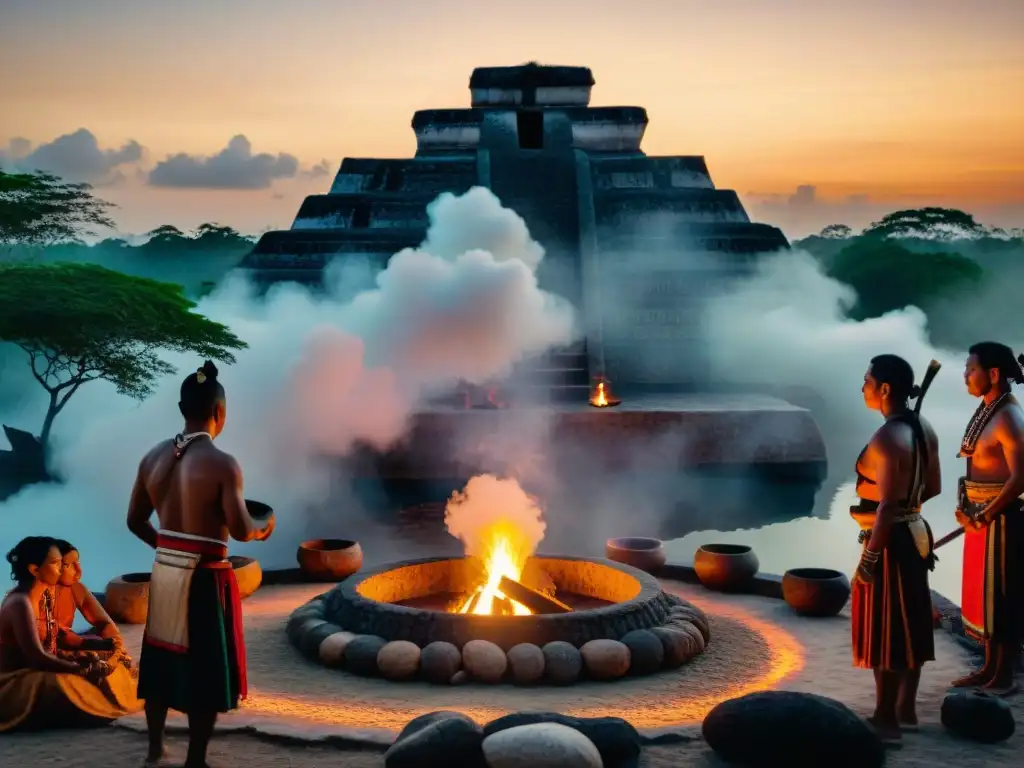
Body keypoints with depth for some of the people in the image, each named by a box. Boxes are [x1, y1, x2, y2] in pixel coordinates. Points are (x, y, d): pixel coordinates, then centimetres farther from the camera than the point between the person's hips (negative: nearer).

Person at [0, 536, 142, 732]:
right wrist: (83, 669, -20)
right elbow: (37, 657, -26)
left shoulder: (45, 595, 6)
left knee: (104, 671, 4)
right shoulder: (20, 603, -22)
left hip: (38, 673, 9)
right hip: (17, 683, -9)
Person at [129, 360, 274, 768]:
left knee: (161, 660, 19)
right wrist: (262, 531, 1)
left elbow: (136, 521, 8)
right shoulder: (222, 463, -17)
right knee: (205, 670, 6)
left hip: (164, 571, 6)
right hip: (204, 577, -6)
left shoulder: (154, 456, 2)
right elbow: (240, 530, -20)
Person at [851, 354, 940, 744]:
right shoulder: (923, 428, 5)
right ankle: (906, 710, 28)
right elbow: (932, 488, 13)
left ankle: (886, 721, 9)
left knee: (884, 632, 1)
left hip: (891, 541, -9)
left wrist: (869, 556, -20)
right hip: (915, 533, 9)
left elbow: (888, 507, -25)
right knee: (909, 625, 17)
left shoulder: (887, 438, -23)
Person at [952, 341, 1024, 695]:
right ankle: (989, 668, 26)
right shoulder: (986, 410, 9)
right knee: (982, 594, 15)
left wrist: (984, 517, -18)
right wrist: (969, 510, 7)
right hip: (981, 516, 9)